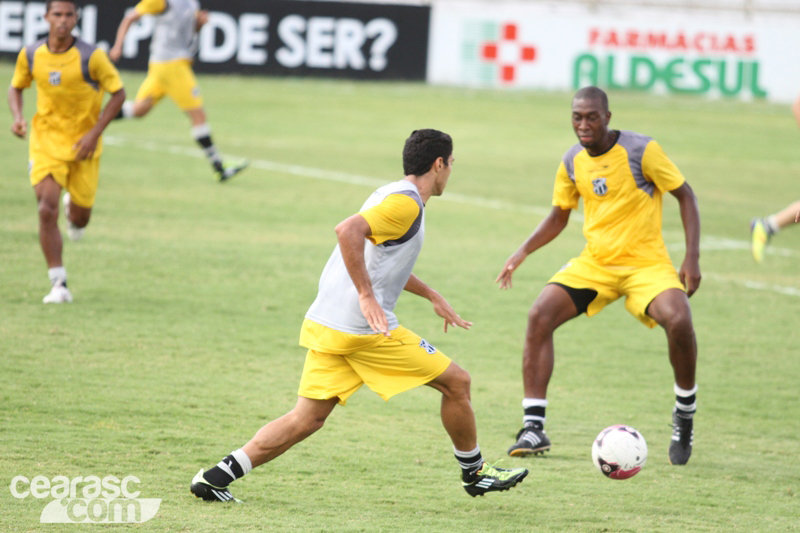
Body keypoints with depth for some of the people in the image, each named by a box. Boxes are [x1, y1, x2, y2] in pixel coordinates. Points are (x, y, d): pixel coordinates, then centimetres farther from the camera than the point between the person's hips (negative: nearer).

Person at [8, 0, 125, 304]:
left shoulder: (91, 57, -15)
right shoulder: (30, 55, -5)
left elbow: (118, 93, -7)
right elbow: (16, 88, 13)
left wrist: (94, 134, -14)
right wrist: (17, 117, -8)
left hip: (83, 144, -1)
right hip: (46, 141, 1)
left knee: (79, 219, 7)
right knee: (47, 210, -15)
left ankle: (74, 210, 48)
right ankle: (59, 286, -8)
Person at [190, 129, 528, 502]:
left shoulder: (393, 195, 21)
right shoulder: (406, 203, -11)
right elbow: (348, 230, -27)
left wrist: (432, 296, 40)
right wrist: (367, 297, -27)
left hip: (327, 324, 9)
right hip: (363, 328, -9)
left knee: (306, 418, 6)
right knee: (456, 383, 5)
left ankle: (217, 475, -4)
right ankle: (475, 473, 20)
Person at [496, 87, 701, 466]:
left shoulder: (641, 150, -12)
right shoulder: (572, 162, 3)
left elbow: (685, 195, -5)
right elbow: (559, 216, 17)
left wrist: (692, 257, -13)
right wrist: (522, 253, 2)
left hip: (646, 263, -5)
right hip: (594, 263, 5)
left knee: (678, 320, -31)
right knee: (539, 315, -16)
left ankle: (685, 417, -5)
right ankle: (533, 428, -10)